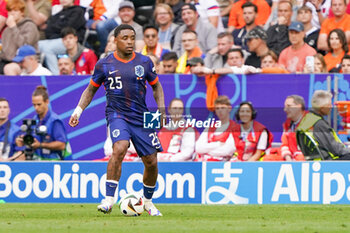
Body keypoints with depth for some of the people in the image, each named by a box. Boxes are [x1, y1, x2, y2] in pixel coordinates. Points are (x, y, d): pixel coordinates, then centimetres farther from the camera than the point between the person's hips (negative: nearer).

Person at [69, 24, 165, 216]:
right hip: (116, 113, -3)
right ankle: (109, 199, -28)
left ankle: (148, 201, 28)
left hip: (141, 117, 3)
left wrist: (161, 110, 3)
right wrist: (78, 111, 1)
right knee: (119, 149, -30)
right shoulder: (105, 64, 0)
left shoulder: (144, 62, 4)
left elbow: (156, 86, 16)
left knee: (151, 162, 3)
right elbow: (91, 89, 12)